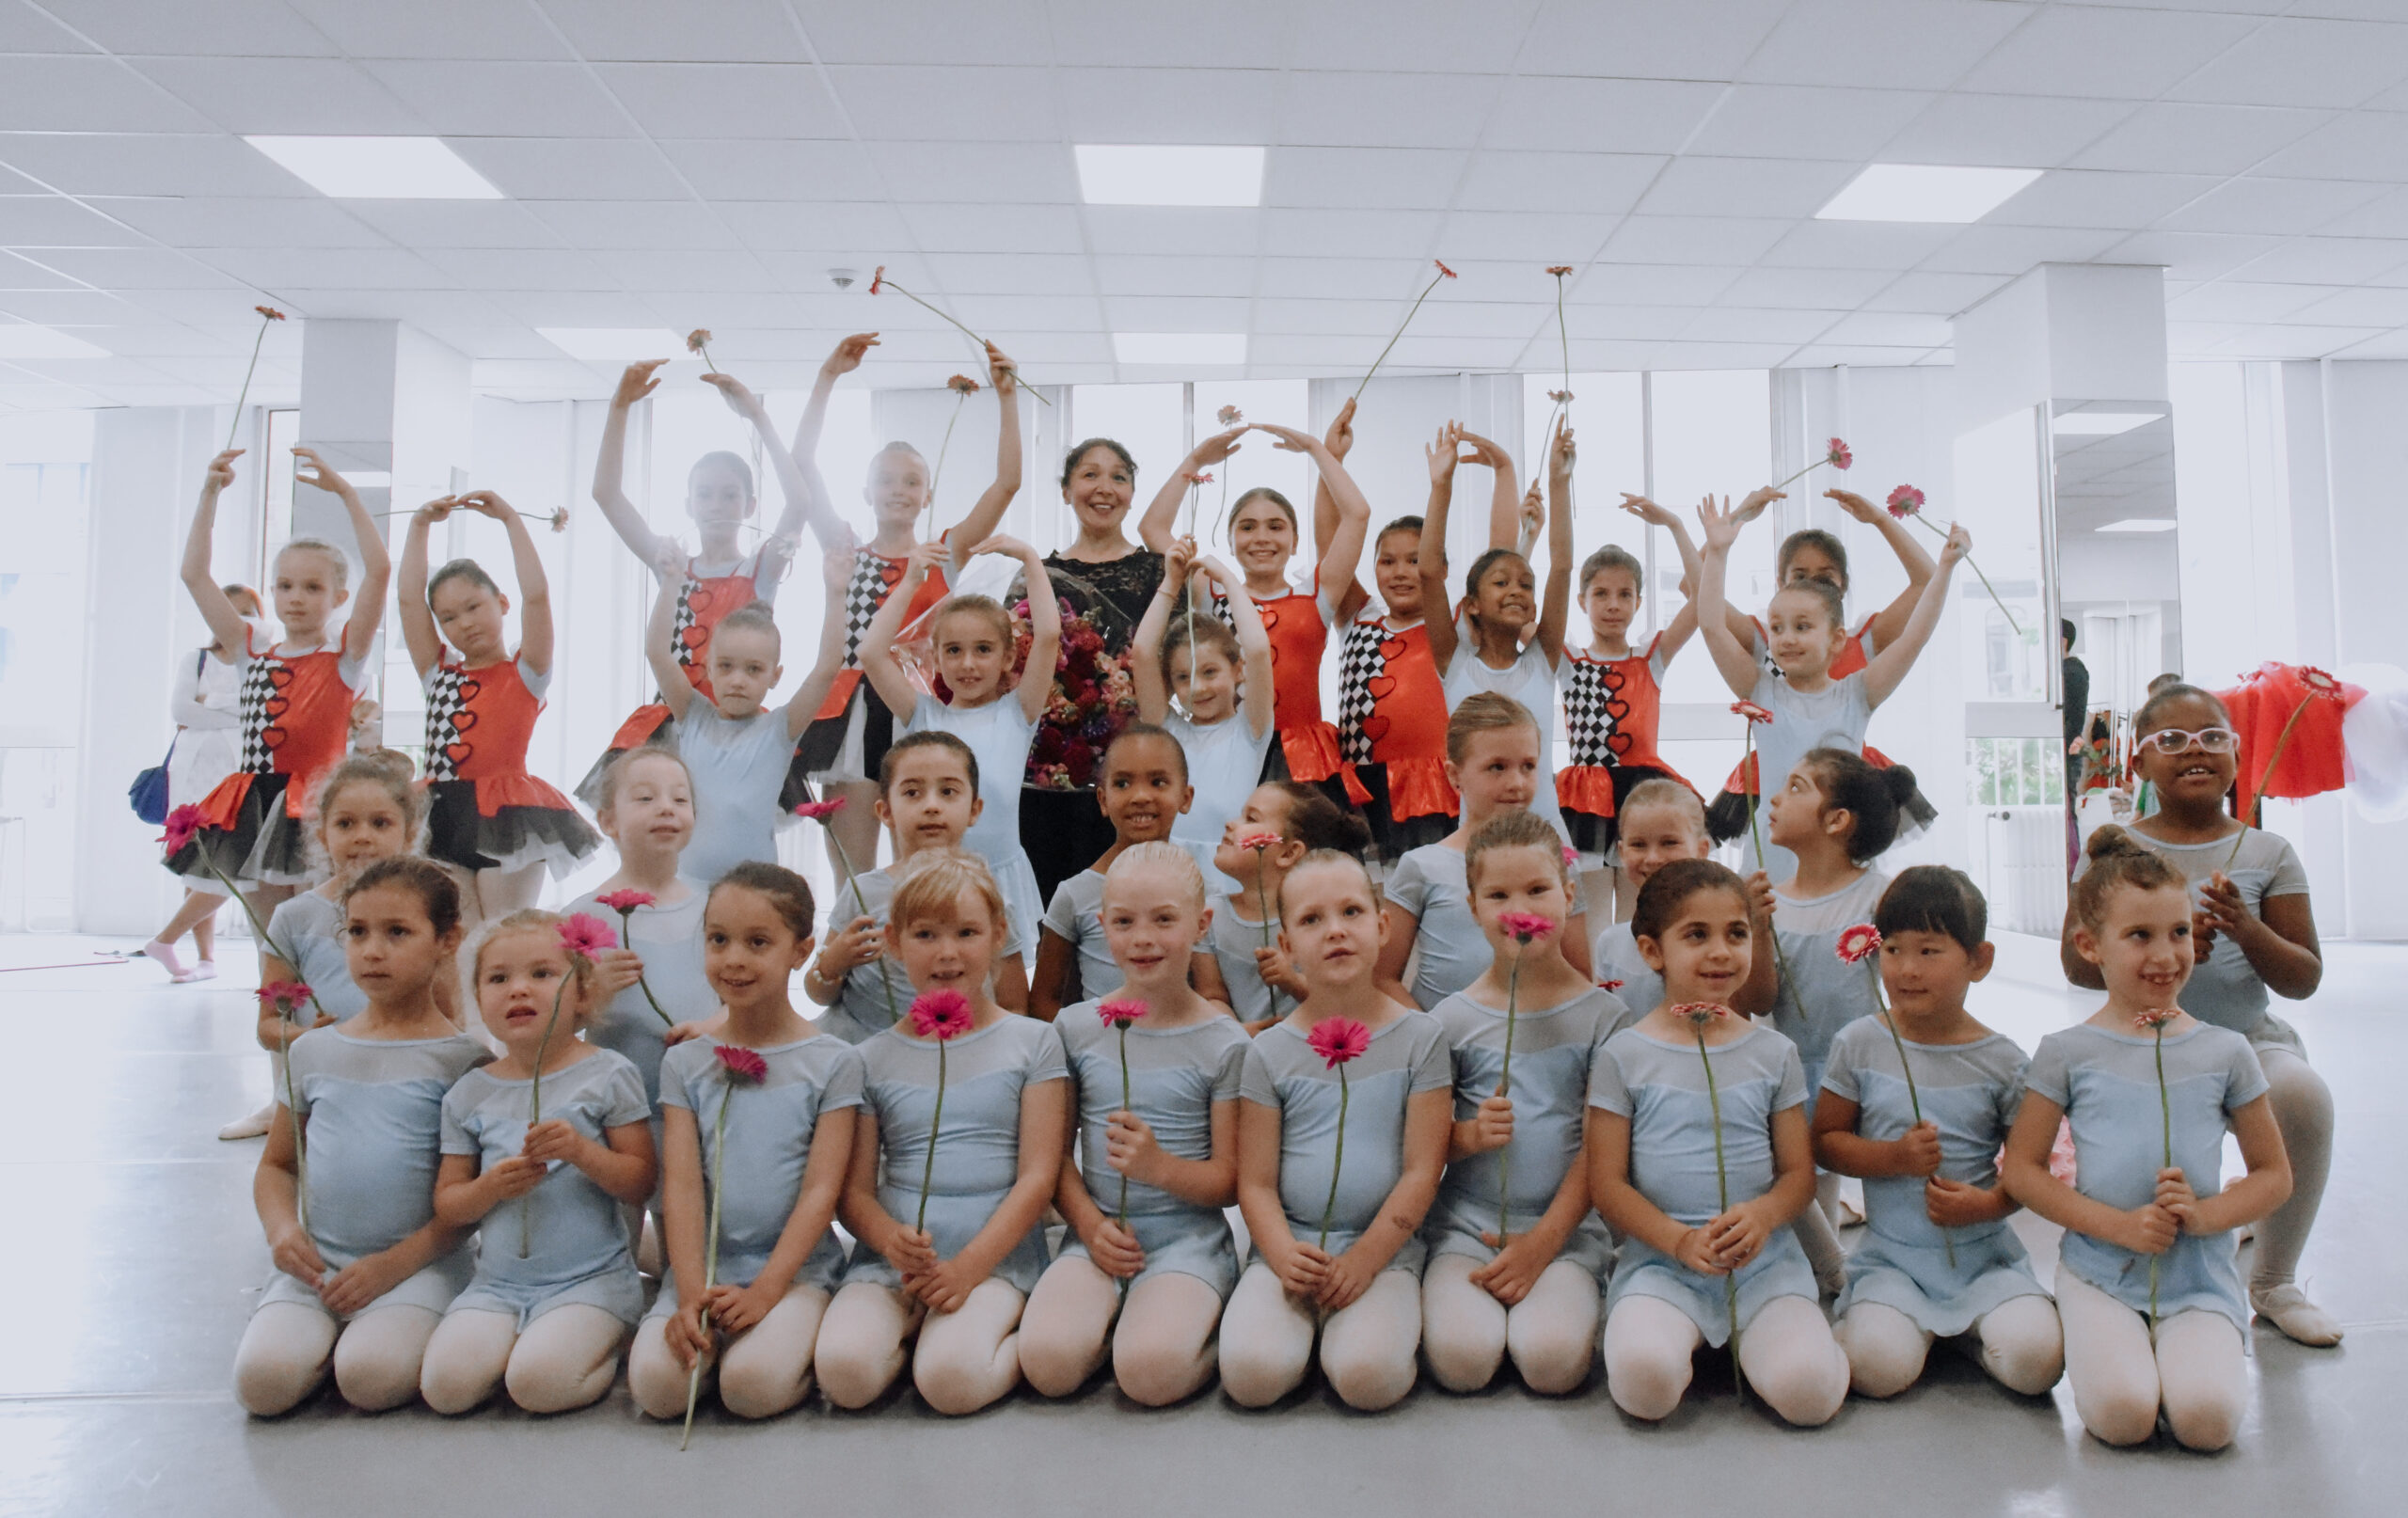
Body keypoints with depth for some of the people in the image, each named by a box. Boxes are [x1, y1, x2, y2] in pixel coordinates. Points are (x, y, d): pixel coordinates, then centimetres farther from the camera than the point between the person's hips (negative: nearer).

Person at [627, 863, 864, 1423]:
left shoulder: (832, 1062, -2)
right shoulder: (685, 1062, 7)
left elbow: (820, 1192, -6)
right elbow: (681, 1186, -1)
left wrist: (766, 1289, -16)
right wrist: (691, 1292, -13)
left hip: (796, 1268, -2)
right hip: (703, 1268, 3)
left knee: (754, 1385, -27)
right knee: (656, 1383, -22)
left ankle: (799, 1340, 4)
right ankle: (707, 1334, 7)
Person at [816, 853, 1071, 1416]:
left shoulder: (1032, 1042, 4)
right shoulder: (874, 1059, 10)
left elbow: (1037, 1177, -2)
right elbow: (854, 1189, 7)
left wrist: (969, 1265, -13)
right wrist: (891, 1240, -16)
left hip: (997, 1257, -2)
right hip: (891, 1258, 2)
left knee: (951, 1380, -29)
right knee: (845, 1370, -26)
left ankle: (1028, 1343, 1)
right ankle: (913, 1325, 3)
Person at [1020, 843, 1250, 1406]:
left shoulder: (1224, 1044, -2)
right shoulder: (1076, 1027, 5)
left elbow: (1231, 1180, -2)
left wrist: (1161, 1166, -21)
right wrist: (1090, 1223, -10)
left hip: (1187, 1238, -2)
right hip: (1096, 1233, 2)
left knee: (1150, 1371, -28)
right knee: (1049, 1361, -24)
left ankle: (1198, 1320, 3)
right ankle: (1112, 1317, 6)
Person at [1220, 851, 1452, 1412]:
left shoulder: (1419, 1037, 1)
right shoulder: (1270, 1051, 3)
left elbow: (1422, 1172, -2)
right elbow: (1255, 1183, 2)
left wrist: (1364, 1259, -11)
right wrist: (1285, 1256, -17)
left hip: (1385, 1249, -1)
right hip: (1288, 1248, 1)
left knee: (1368, 1377, -27)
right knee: (1252, 1374, -23)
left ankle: (1392, 1326, 5)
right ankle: (1309, 1321, 6)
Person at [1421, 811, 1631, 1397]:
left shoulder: (1603, 1016, 0)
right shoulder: (1450, 1020, 3)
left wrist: (1542, 1242, -11)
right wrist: (1469, 1135, -17)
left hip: (1567, 1227, 0)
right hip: (1466, 1223, 1)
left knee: (1552, 1360, -25)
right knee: (1463, 1358, -23)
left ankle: (1579, 1302, 7)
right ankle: (1449, 1297, 9)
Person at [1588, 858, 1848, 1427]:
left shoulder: (1774, 1053, 8)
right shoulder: (1624, 1056, 0)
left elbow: (1799, 1172, 7)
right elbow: (1607, 1183, -2)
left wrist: (1762, 1216, -16)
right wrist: (1681, 1240, -17)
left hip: (1763, 1256, 2)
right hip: (1658, 1258, -2)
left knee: (1810, 1391, -23)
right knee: (1645, 1382, -28)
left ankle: (1743, 1336, 9)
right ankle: (1680, 1336, 6)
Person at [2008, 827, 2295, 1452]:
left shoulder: (2225, 1053, 4)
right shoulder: (2067, 1054, -1)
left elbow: (2274, 1175, 10)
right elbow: (2021, 1170, -1)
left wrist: (2206, 1214, -10)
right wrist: (2118, 1225, -13)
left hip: (2200, 1276, 2)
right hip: (2101, 1272, -1)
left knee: (2207, 1417, -22)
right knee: (2123, 1413, -23)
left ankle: (2199, 1348, 9)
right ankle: (2098, 1345, 8)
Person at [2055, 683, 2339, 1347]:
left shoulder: (2268, 854, 4)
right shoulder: (2114, 850, 1)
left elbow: (2304, 980, 2)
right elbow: (2075, 959, -5)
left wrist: (2248, 930, -18)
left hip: (2249, 1039, 0)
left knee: (2304, 1093, -30)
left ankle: (2273, 1282, -5)